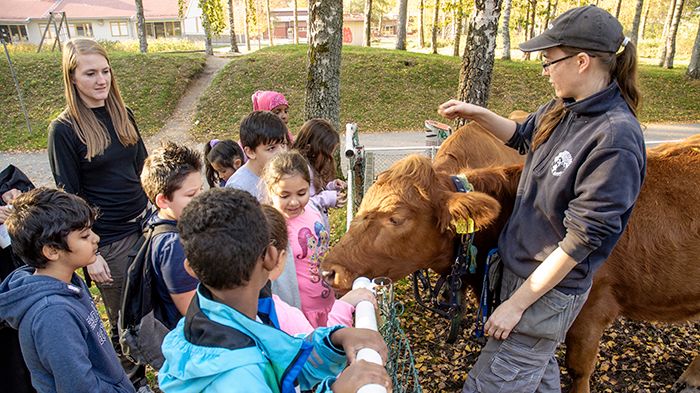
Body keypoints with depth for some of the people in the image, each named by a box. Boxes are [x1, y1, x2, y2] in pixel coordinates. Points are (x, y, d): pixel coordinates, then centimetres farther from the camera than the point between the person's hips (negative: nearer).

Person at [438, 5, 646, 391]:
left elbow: (583, 238, -24)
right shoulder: (562, 109, -1)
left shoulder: (616, 138, -25)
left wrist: (517, 303, -18)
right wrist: (478, 114, 9)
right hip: (517, 269, 8)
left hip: (551, 288, -8)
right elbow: (523, 136, 23)